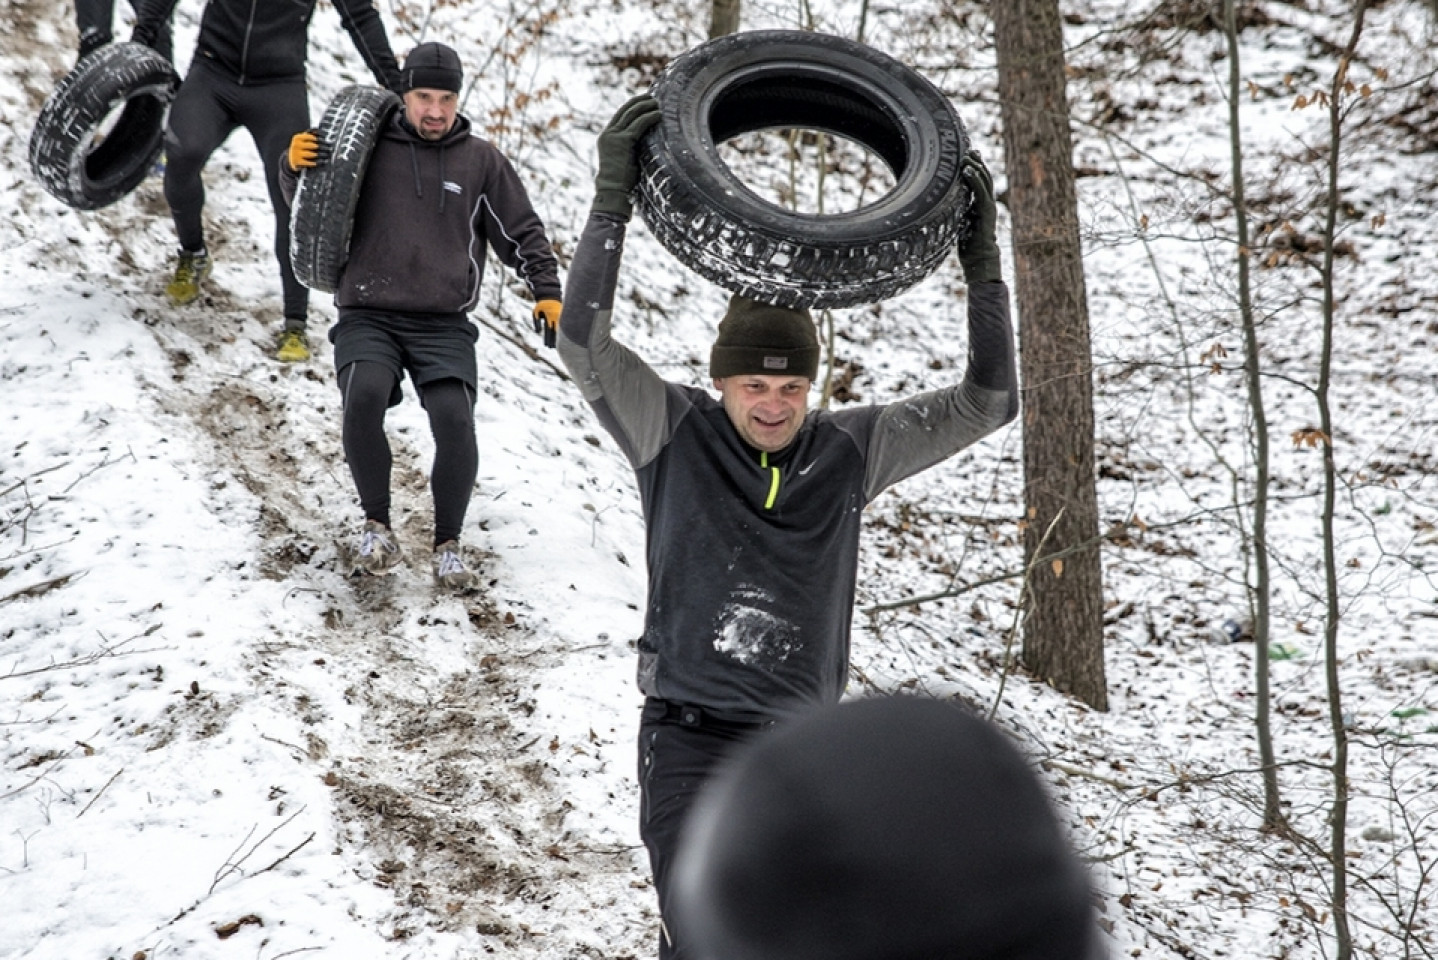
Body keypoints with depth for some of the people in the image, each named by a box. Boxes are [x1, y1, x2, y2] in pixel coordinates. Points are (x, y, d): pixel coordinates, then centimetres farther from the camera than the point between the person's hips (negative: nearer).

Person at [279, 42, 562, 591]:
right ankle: (376, 525, -13)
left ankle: (448, 544, -4)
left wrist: (547, 292, 4)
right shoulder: (370, 148, 8)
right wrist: (295, 166, -6)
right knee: (362, 397, -30)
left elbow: (522, 233, 17)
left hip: (444, 325, 1)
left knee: (454, 418, -22)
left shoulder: (480, 160, 11)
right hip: (367, 318, -1)